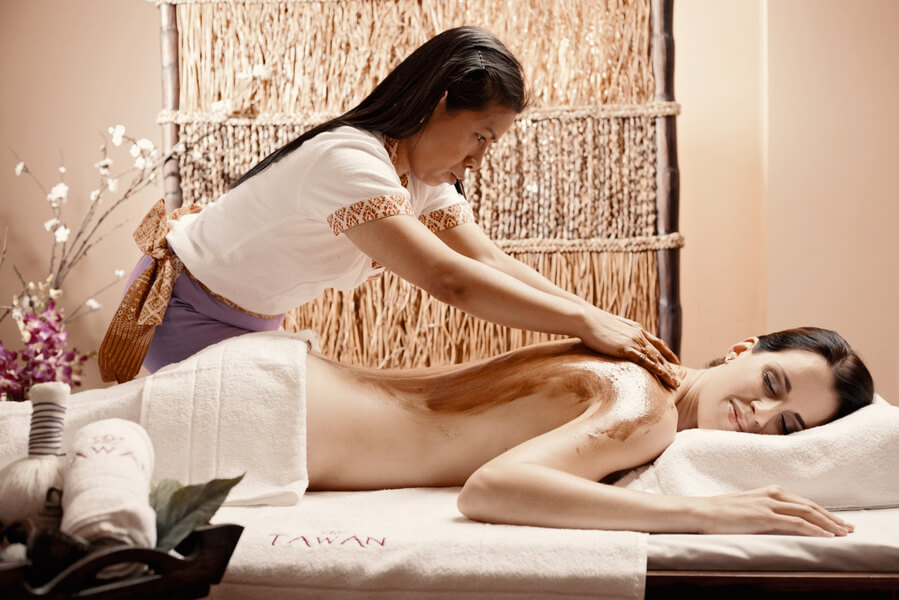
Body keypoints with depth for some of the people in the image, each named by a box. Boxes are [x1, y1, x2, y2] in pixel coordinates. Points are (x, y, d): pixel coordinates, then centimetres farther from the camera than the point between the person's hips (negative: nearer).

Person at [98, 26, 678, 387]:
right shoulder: (348, 161, -34)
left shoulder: (423, 175, -4)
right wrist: (586, 323, -41)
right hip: (184, 311, -9)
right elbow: (447, 279, -43)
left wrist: (606, 321, -23)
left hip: (249, 322, 9)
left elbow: (492, 261, -11)